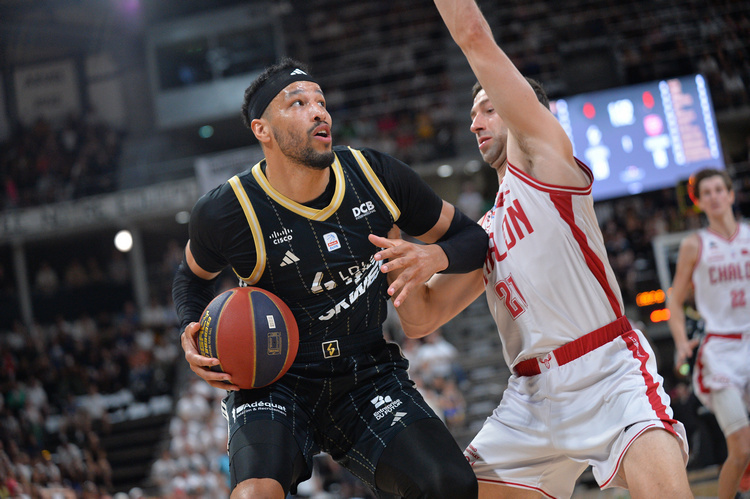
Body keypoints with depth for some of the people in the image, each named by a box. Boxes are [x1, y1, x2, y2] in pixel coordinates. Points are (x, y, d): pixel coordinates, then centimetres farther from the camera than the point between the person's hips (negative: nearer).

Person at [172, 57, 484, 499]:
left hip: (369, 375, 2)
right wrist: (193, 334, -7)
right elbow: (194, 276, 13)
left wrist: (435, 256, -17)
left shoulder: (378, 176, -5)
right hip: (274, 381, -2)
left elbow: (471, 237, 6)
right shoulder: (227, 211, -10)